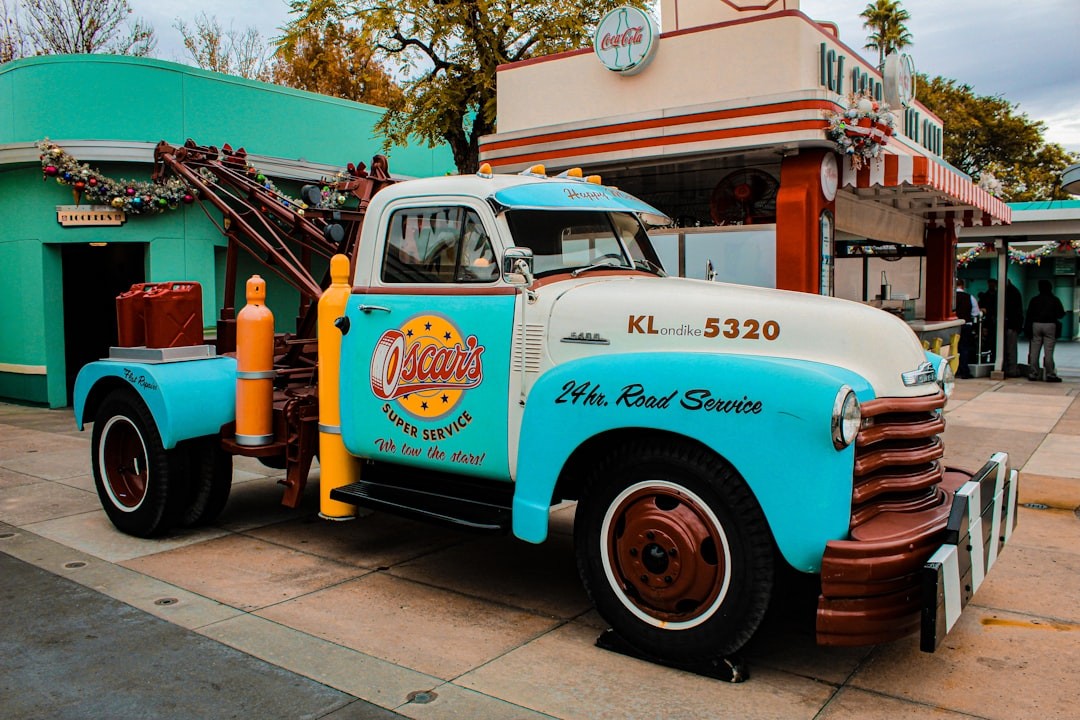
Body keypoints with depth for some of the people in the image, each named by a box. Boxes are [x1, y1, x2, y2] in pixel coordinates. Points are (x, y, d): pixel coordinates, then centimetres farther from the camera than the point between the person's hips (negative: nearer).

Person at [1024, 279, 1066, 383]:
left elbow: (1029, 315, 3)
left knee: (1034, 351, 3)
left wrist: (1027, 329, 5)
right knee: (1048, 352, -3)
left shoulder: (1034, 300, 6)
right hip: (1050, 325, -2)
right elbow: (1061, 314, 2)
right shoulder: (1055, 300, 1)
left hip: (1036, 325, 2)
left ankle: (1033, 374, 3)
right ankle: (1050, 375, -3)